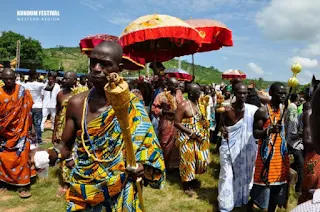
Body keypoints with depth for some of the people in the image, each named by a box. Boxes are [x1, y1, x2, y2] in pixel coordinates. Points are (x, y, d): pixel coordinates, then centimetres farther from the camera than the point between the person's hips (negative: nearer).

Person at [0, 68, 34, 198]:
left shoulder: (23, 92, -7)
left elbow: (28, 111, -2)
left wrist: (31, 128, -2)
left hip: (20, 131, -2)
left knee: (21, 157, -1)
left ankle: (23, 185, 6)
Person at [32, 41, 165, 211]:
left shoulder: (132, 105, -12)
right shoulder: (76, 104, -6)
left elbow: (147, 144, -7)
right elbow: (66, 146, 2)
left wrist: (142, 165, -26)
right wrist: (51, 154, -17)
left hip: (120, 194, -1)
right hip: (83, 193, 2)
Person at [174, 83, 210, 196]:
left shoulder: (199, 103, 6)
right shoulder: (183, 105, -17)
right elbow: (176, 123, -19)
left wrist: (205, 123, -3)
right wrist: (191, 133, -22)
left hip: (199, 137, 7)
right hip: (187, 138, -7)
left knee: (199, 158, 13)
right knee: (188, 159, 3)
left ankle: (192, 179, 37)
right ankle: (186, 185, 21)